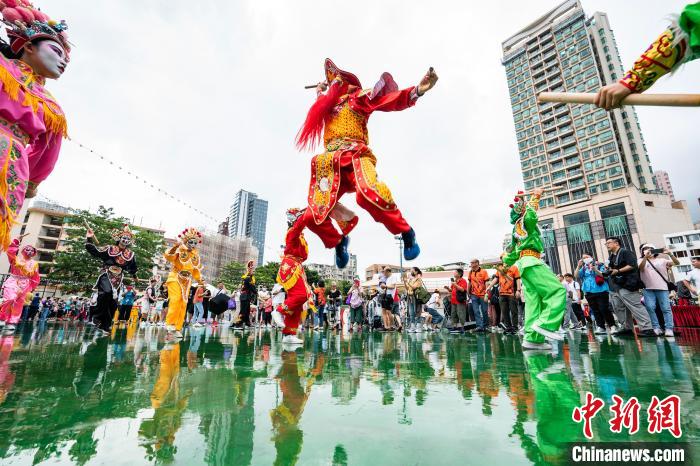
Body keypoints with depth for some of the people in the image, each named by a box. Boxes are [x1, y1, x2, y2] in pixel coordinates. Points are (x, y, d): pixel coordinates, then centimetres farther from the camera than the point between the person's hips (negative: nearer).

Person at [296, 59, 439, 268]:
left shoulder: (359, 97, 14)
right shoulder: (325, 103, 29)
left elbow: (391, 100, -2)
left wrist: (418, 90, -17)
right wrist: (319, 94, 48)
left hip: (355, 156, -5)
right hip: (330, 163, 5)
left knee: (369, 193, -38)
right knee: (313, 216, -6)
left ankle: (406, 232, -18)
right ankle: (339, 242, 22)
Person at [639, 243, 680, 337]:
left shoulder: (662, 260, 13)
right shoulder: (642, 260, 10)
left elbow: (677, 263, 2)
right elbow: (641, 267, -12)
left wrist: (669, 254, -14)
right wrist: (646, 257, -27)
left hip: (662, 288, 1)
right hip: (648, 289, -1)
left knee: (666, 308, -2)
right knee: (650, 307, -8)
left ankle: (669, 329, 1)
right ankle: (656, 327, -1)